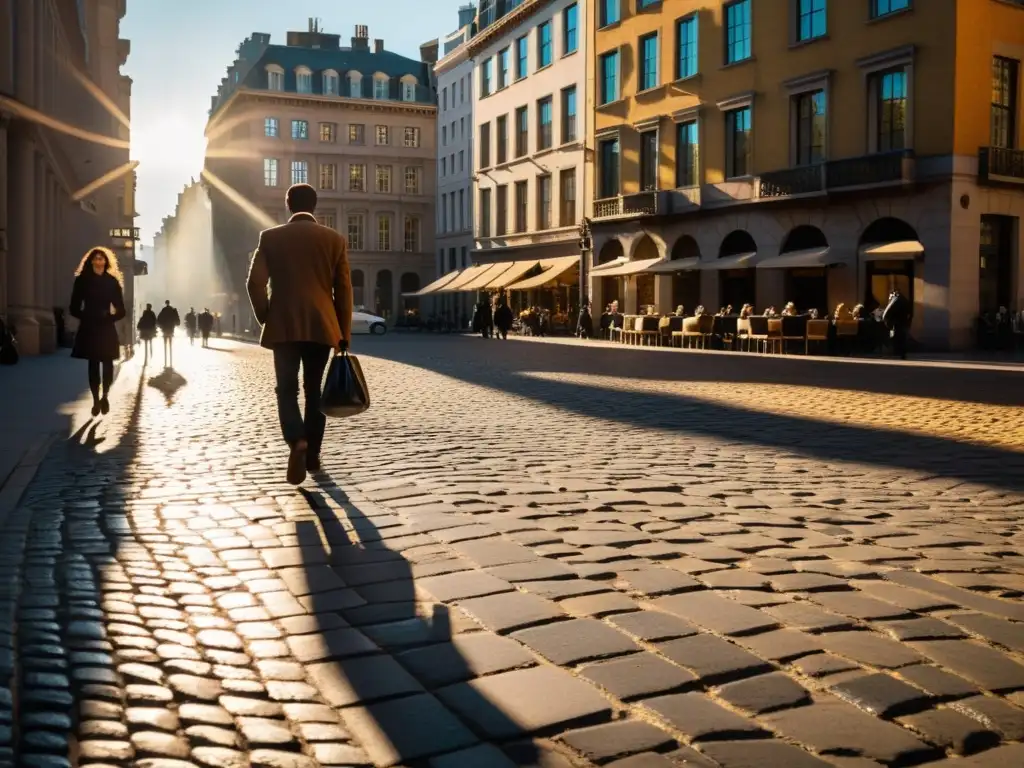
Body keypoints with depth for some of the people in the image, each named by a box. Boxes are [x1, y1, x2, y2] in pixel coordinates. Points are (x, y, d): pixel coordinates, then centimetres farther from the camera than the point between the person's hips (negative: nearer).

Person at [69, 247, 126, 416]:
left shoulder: (112, 282, 3)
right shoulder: (82, 280, 2)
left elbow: (120, 310, 3)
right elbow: (74, 308, 3)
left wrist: (109, 318, -12)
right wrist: (86, 317, -9)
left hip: (107, 329, 0)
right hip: (89, 328, 0)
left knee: (107, 363, -2)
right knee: (93, 364, 1)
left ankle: (105, 396, 15)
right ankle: (96, 399, 6)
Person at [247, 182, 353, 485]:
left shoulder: (270, 237, 2)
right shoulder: (335, 239, 4)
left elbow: (255, 283, -5)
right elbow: (343, 289, 3)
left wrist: (265, 319, 8)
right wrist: (344, 333, 8)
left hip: (284, 326, -1)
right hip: (322, 325, 1)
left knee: (287, 389, 3)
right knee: (314, 389, 13)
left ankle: (298, 442, -22)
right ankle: (312, 453, 16)